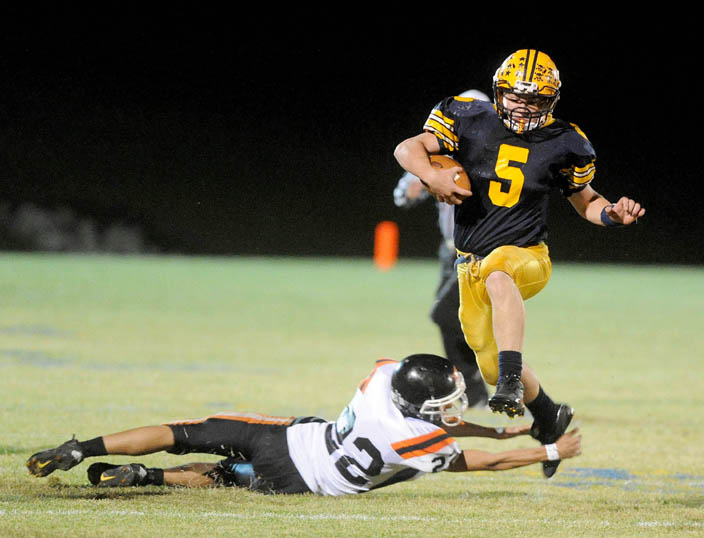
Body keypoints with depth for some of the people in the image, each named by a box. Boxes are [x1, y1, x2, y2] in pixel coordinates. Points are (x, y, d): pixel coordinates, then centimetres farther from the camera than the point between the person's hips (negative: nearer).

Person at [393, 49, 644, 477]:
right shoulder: (471, 122, -3)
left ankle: (511, 382, -50)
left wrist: (612, 214, -10)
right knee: (492, 367, 9)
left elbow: (585, 201, 12)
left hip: (528, 257, -3)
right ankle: (549, 417, 38)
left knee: (497, 272, -41)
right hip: (472, 265, 3)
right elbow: (408, 148, -3)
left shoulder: (562, 145, -1)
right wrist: (431, 175, -24)